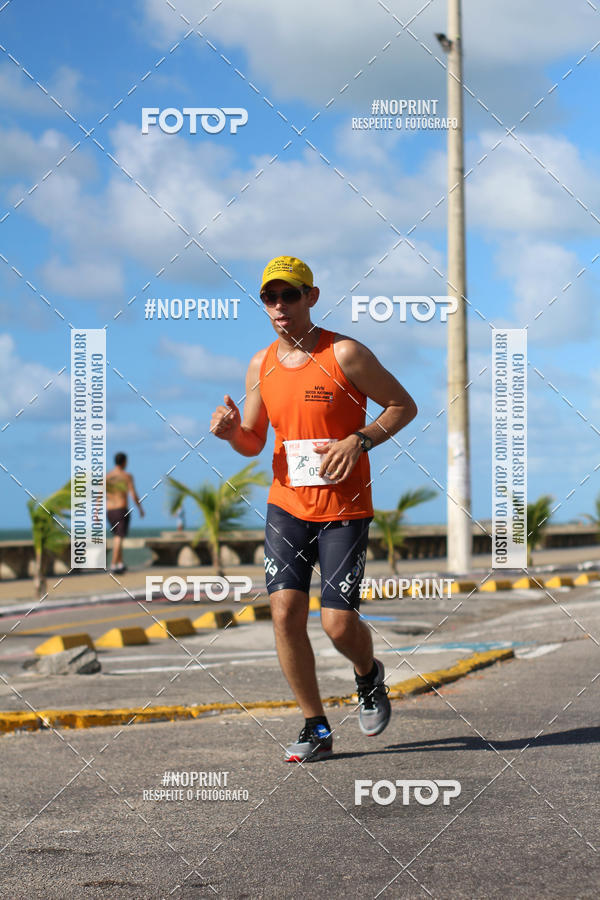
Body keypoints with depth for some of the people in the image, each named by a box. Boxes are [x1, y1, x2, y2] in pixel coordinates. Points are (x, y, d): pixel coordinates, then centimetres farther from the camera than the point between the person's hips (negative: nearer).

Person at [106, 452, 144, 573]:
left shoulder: (106, 476, 6)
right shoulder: (127, 476, -6)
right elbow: (133, 495, -11)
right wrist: (140, 509, 2)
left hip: (109, 511, 5)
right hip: (122, 510, -5)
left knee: (117, 537, 19)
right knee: (119, 538, -7)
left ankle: (120, 563, 18)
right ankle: (113, 565, -17)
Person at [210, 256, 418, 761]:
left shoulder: (345, 354, -9)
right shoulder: (260, 366, 6)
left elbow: (405, 406, -2)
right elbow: (253, 444, 14)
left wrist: (358, 441, -17)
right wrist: (232, 431, -9)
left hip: (344, 510, -4)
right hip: (287, 505, 4)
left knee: (338, 623, -9)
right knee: (285, 611, -9)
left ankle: (369, 675, 28)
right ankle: (316, 729, 4)